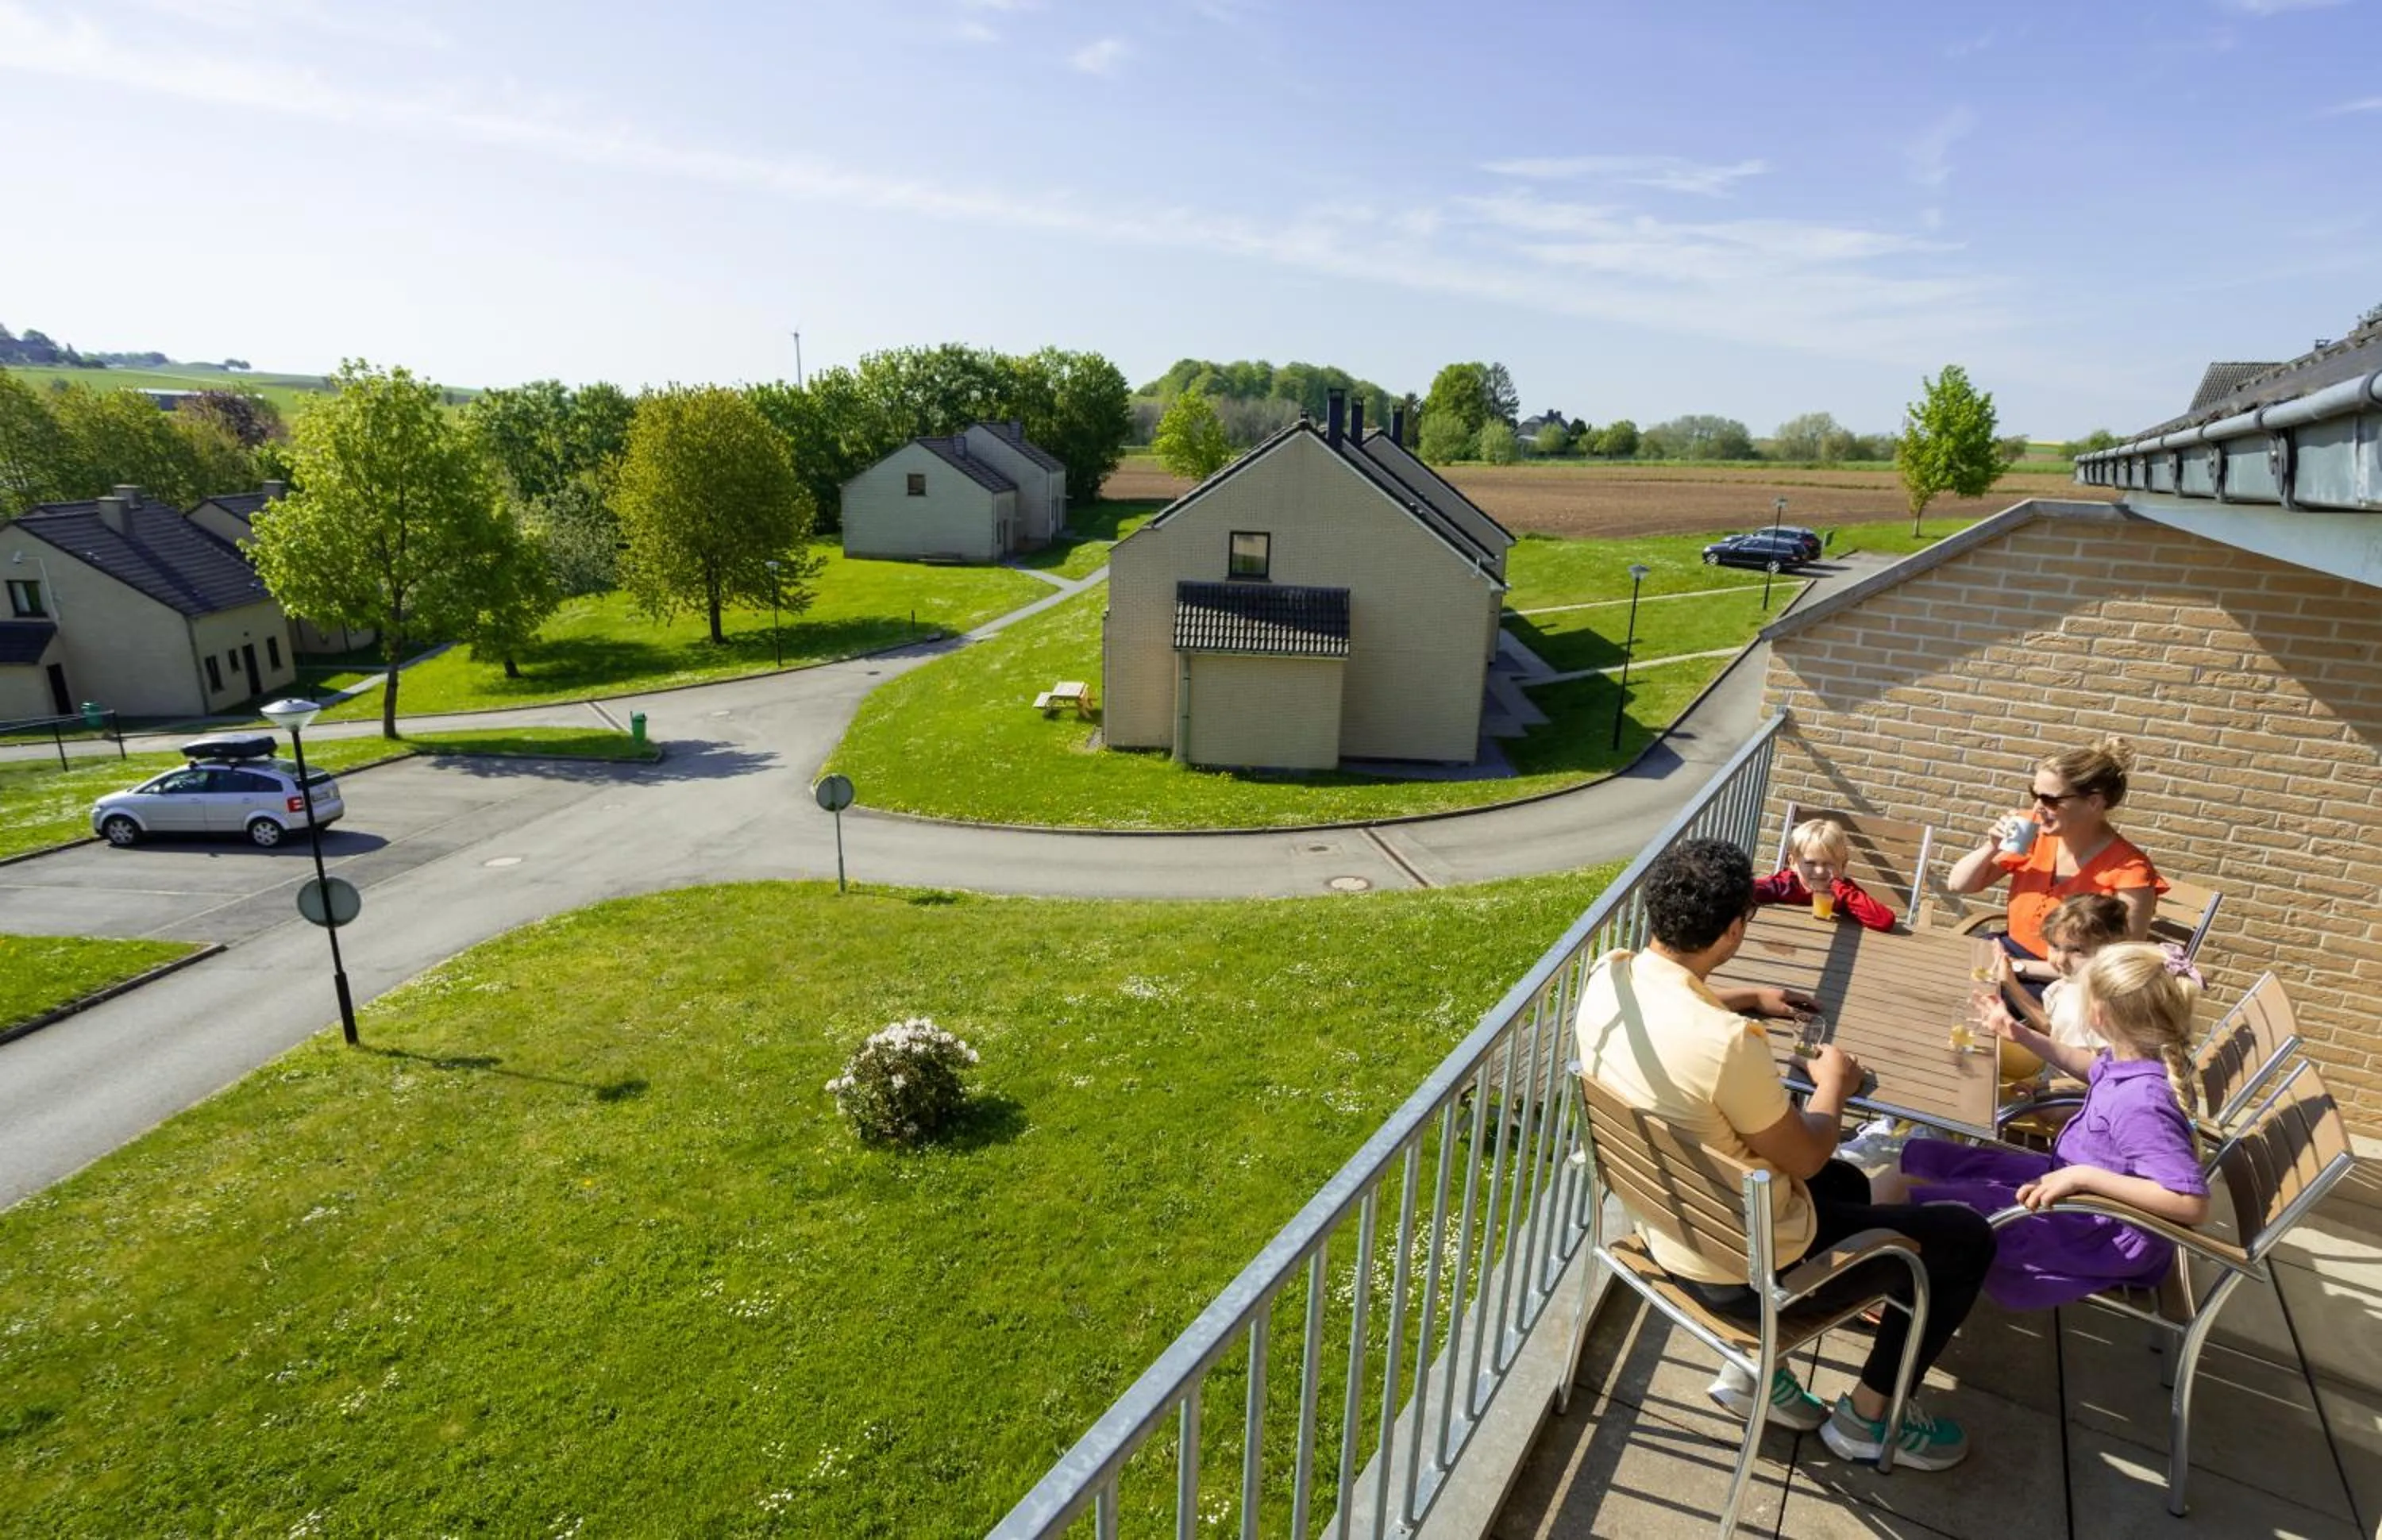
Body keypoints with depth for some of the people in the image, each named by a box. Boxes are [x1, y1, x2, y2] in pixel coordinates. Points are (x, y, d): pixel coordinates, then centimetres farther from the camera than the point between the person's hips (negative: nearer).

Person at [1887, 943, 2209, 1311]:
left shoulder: (2139, 1102, -33)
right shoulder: (2128, 1060, -5)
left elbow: (2193, 1203, -36)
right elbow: (2092, 1068, 21)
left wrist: (2084, 1177, -36)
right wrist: (2024, 1036, 20)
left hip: (2103, 1236, -10)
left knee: (1913, 1205, -18)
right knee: (1919, 1157, 9)